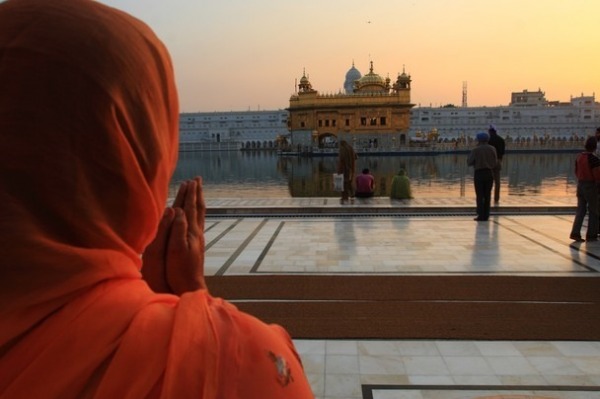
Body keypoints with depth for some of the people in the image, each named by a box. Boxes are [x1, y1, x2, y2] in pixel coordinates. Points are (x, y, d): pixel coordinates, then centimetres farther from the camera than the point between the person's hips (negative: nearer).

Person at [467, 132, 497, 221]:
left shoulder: (475, 150, -11)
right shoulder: (492, 149, 1)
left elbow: (469, 162, -8)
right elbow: (494, 163, 6)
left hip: (479, 173, -3)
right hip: (489, 173, 4)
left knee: (480, 196, 1)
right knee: (487, 195, 10)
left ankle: (481, 216, 0)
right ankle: (486, 215, 12)